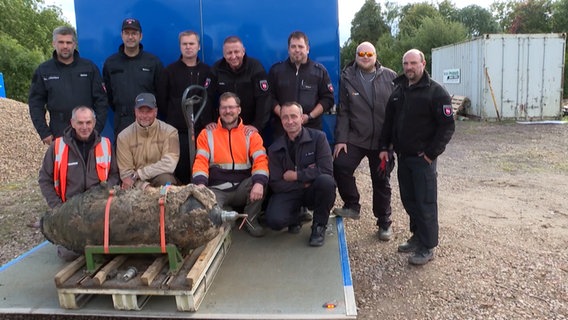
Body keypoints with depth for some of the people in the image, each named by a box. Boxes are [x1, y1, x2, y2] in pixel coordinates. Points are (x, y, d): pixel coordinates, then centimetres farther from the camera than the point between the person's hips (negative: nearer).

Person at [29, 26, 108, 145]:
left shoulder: (89, 67, 4)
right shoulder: (43, 70, 5)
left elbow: (101, 100, 3)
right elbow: (35, 104, 6)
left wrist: (97, 129, -2)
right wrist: (44, 132, -1)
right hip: (58, 136, 0)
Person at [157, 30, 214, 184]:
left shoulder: (207, 71, 9)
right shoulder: (169, 71, 7)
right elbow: (161, 100, 8)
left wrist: (210, 121, 3)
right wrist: (172, 120, 6)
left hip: (203, 131, 1)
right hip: (177, 132, 0)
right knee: (179, 173, 2)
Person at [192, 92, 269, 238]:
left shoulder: (251, 134, 6)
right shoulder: (207, 134, 7)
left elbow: (260, 160, -8)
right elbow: (201, 162, -3)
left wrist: (259, 183, -29)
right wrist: (200, 184, -24)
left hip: (243, 188, 3)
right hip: (217, 190, -3)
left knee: (260, 181, -29)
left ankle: (251, 219, -7)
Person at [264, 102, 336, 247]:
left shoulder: (318, 137, -9)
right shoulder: (275, 149, -1)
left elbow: (326, 171, -20)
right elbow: (276, 184, -6)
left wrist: (295, 175, -16)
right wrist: (305, 182, -16)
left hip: (313, 191, -1)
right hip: (289, 193, 1)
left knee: (326, 181, -35)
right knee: (274, 220, -27)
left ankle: (319, 226, -8)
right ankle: (296, 216, 12)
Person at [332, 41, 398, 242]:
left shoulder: (390, 77, 0)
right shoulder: (348, 78, 2)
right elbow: (343, 111, -1)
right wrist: (341, 139, -9)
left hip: (383, 141, 0)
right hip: (355, 138, 1)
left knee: (381, 181, 8)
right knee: (340, 166, -19)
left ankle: (384, 223, 25)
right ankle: (352, 206, 5)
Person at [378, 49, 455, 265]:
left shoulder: (435, 92, -8)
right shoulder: (398, 90, 12)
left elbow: (447, 126, -11)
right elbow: (389, 121, 17)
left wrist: (431, 153, -14)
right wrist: (384, 147, 10)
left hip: (423, 158, -6)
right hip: (402, 157, 7)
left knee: (425, 203, -2)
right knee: (409, 200, 14)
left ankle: (427, 247, 8)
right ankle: (417, 237, 29)